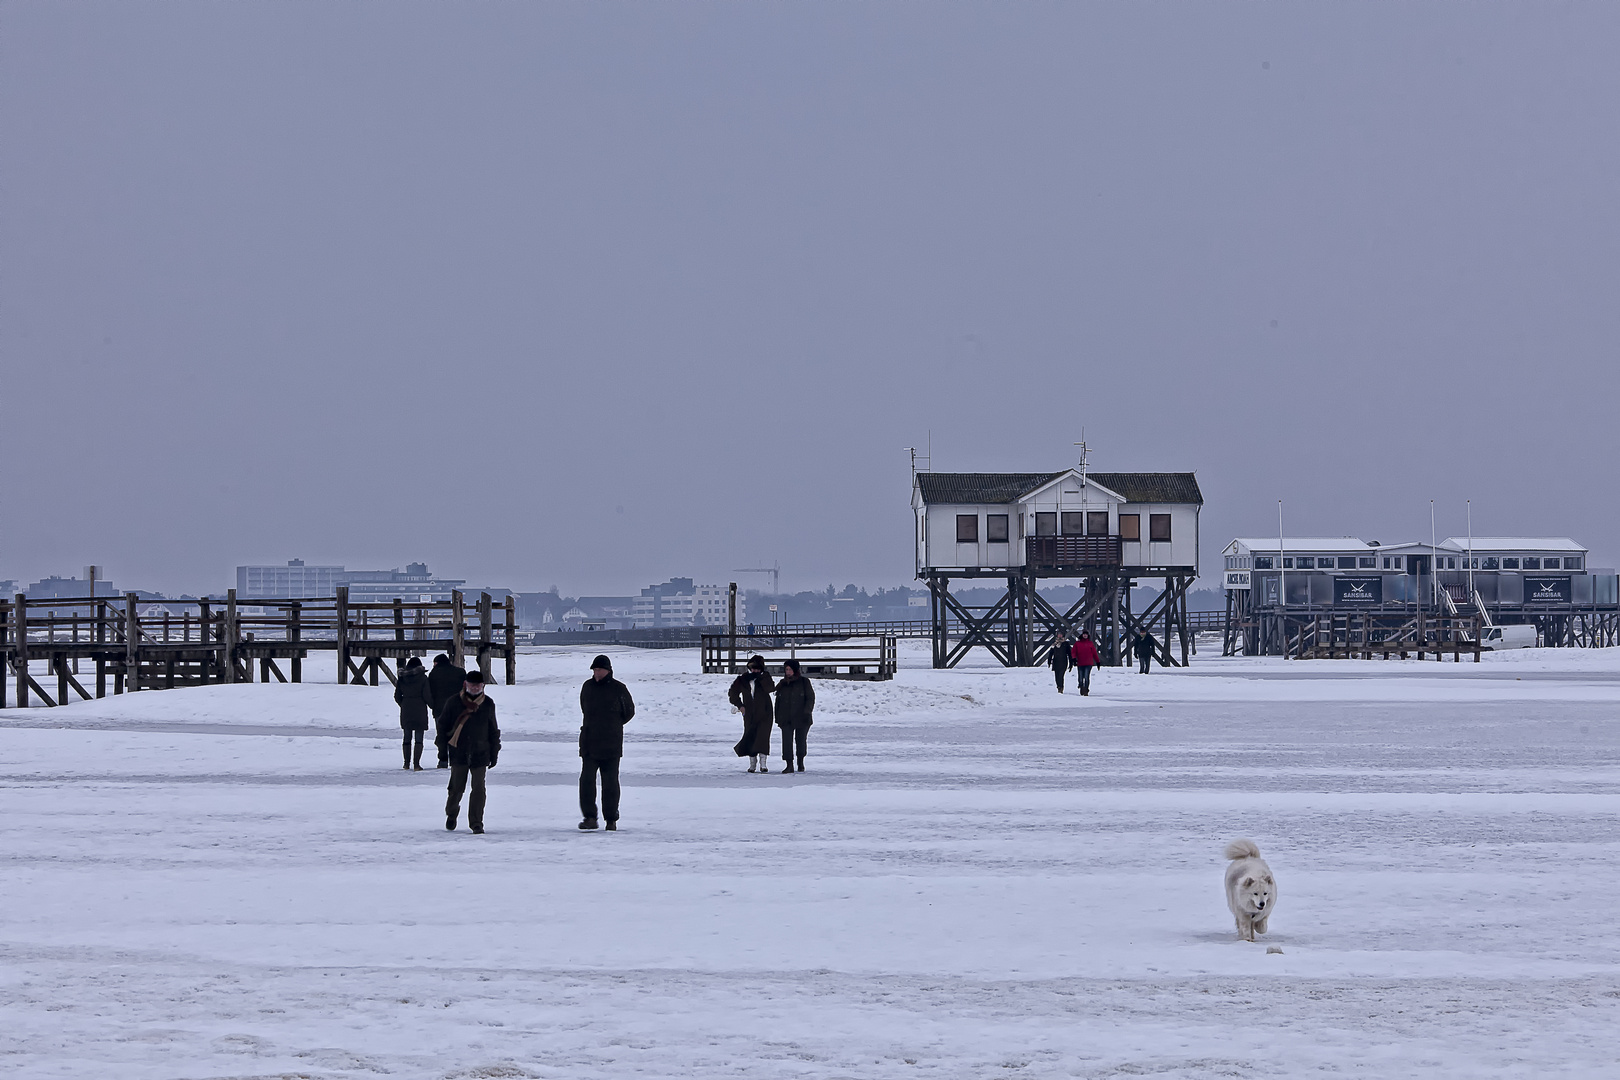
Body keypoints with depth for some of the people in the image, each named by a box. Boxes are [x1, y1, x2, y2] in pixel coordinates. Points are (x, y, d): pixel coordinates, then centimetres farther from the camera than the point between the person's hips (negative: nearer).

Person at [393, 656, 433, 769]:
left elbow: (397, 696, 8)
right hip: (420, 711, -3)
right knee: (418, 738, -1)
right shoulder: (422, 678, -8)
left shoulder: (402, 678, 3)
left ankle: (407, 763, 17)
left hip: (406, 710, 4)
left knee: (407, 738, 14)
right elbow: (427, 695, -8)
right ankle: (416, 763, -7)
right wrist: (432, 705, 10)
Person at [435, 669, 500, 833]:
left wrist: (494, 753, 13)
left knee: (478, 788, -4)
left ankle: (476, 823, 4)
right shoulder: (454, 703, 0)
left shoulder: (488, 704, 6)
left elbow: (493, 730, 14)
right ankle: (451, 814, 30)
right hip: (458, 752, -1)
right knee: (456, 787, 3)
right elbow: (442, 726, 6)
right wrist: (442, 749, 2)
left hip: (480, 754, 1)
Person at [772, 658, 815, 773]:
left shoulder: (804, 682, -1)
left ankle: (801, 763, 28)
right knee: (787, 741, -9)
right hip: (786, 719, 2)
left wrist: (807, 712, -12)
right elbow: (778, 701, 15)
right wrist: (777, 717, 11)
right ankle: (789, 765, -10)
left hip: (801, 718, -2)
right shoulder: (782, 684, 10)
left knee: (800, 740, 10)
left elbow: (810, 698, -2)